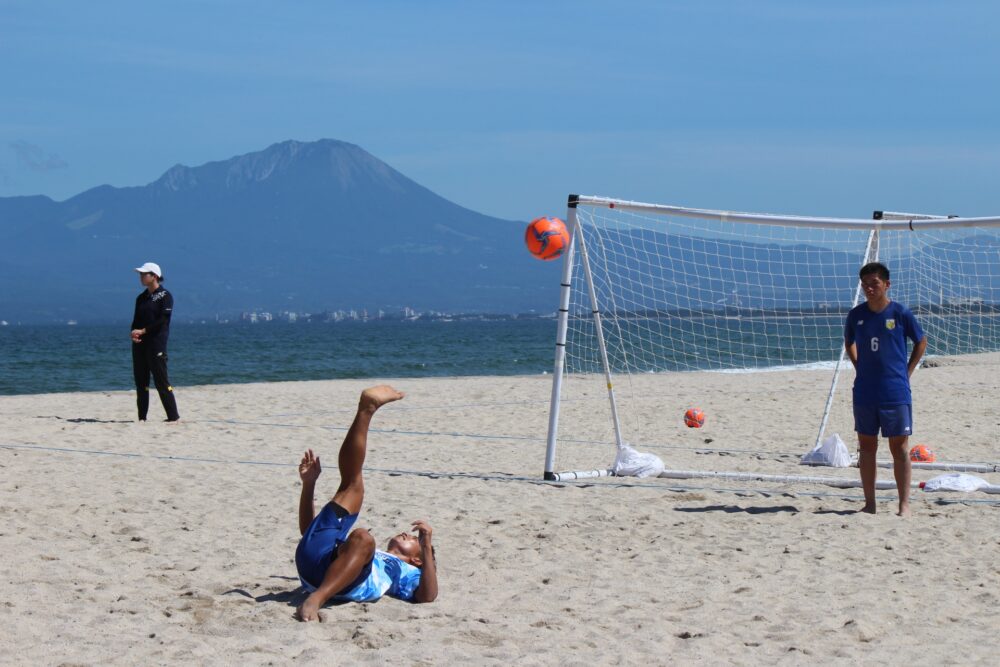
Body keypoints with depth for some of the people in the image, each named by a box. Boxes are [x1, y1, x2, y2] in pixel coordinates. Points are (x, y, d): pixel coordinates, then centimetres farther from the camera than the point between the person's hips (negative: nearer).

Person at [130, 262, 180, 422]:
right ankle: (142, 416, 10)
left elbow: (163, 320, -13)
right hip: (139, 343, 7)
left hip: (156, 343, -7)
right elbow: (136, 320, 15)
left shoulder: (165, 296, -4)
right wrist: (134, 333, -6)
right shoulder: (141, 297, 16)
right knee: (141, 381, 6)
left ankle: (173, 416, -4)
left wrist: (143, 331, -14)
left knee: (161, 381, -8)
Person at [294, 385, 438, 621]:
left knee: (361, 538, -37)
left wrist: (427, 544, 4)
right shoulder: (363, 549, 47)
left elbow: (427, 595, 8)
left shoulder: (406, 573, 33)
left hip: (344, 584, -3)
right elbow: (308, 529, 44)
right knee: (353, 485, 12)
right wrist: (309, 483, 35)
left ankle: (315, 600, -52)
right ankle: (367, 409, -2)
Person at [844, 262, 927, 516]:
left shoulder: (900, 313, -6)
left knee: (899, 448, 0)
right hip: (864, 393, 3)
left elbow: (921, 342, 7)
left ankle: (904, 504, 4)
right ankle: (870, 503, 15)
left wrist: (906, 371, 2)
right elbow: (849, 342, 20)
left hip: (896, 393, -3)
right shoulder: (856, 314, 2)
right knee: (867, 447, 8)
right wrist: (860, 369, 9)